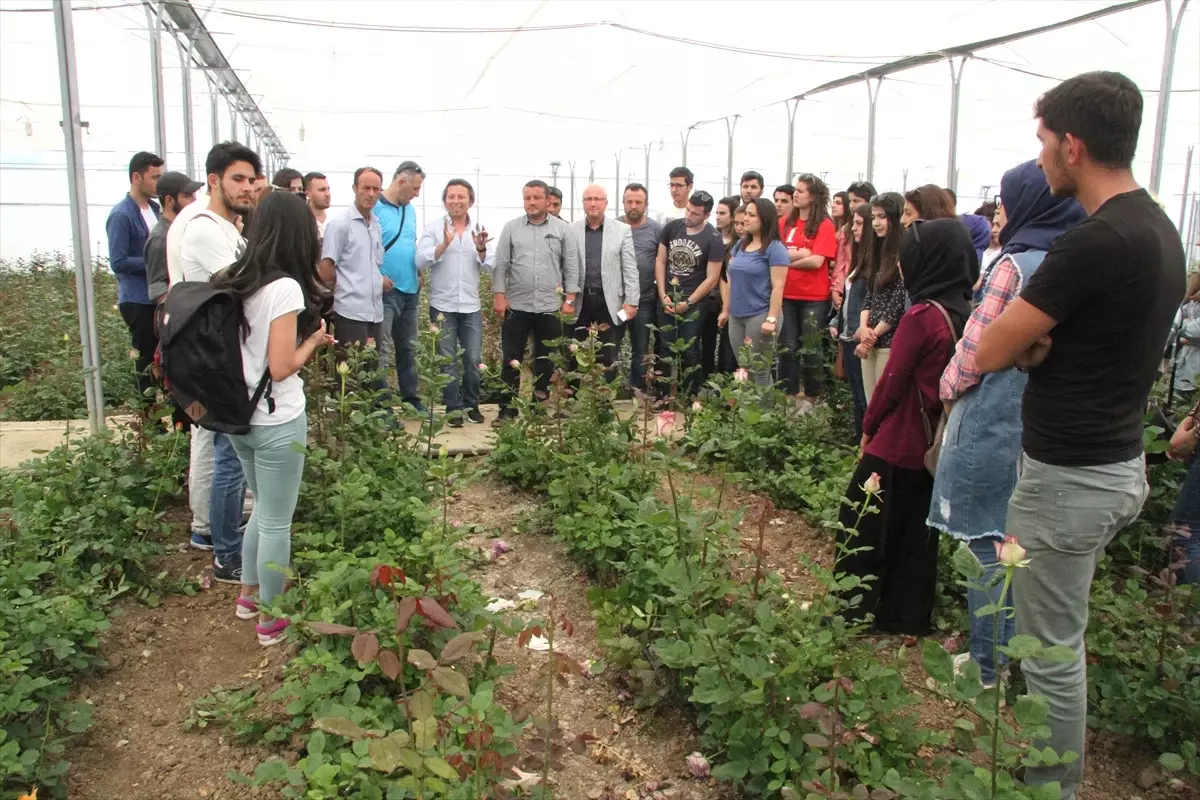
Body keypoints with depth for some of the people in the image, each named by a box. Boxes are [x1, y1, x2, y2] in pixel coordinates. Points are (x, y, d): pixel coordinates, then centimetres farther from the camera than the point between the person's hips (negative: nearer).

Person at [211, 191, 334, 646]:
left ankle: (249, 595, 38)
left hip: (239, 416, 8)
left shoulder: (236, 280, 5)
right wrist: (313, 340, -4)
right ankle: (271, 620, 20)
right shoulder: (285, 288, -18)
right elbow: (281, 368, -20)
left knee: (263, 509, 25)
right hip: (276, 421, -8)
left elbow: (254, 347, 12)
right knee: (276, 522, 7)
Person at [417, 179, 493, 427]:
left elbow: (488, 267, 2)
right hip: (442, 306, -2)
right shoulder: (433, 227, -2)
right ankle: (454, 408, 16)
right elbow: (420, 261, -13)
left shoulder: (479, 229, 6)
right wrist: (444, 244, -25)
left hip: (471, 306, 2)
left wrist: (481, 250, -17)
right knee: (448, 360, 6)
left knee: (474, 359, 6)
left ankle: (471, 404, 23)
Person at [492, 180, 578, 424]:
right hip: (517, 305, 0)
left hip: (550, 306, 0)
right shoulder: (511, 228, 4)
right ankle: (507, 409, 12)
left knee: (546, 361, 8)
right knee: (511, 360, 3)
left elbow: (571, 266, 4)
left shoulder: (562, 229, 3)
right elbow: (501, 264, 3)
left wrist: (569, 299, -2)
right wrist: (499, 295, -4)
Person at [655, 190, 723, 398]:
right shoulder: (671, 227, 0)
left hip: (694, 300, -3)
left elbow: (712, 278, -9)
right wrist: (663, 295, -3)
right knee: (667, 349, 6)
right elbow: (660, 262, 5)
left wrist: (688, 303, -11)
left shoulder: (713, 239, -9)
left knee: (689, 351, -3)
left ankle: (691, 397, 9)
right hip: (667, 298, 4)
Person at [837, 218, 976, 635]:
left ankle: (856, 611, 15)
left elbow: (893, 381, -16)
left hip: (897, 443, -7)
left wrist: (869, 427, -1)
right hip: (937, 445, 7)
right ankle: (909, 616, 25)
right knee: (918, 530, 16)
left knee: (863, 524, 7)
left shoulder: (922, 315, -21)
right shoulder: (966, 315, 1)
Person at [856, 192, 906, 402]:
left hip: (890, 341, -8)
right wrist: (863, 327, -2)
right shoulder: (878, 252, 15)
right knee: (872, 405, 12)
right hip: (871, 341, 8)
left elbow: (899, 303, -14)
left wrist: (873, 334, -8)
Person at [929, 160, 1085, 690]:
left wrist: (947, 389, 5)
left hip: (995, 427, -7)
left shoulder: (1018, 265, -15)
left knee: (988, 546, 4)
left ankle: (988, 662, 15)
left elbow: (976, 351, -13)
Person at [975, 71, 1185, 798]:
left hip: (1070, 478, -10)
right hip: (1120, 464, 10)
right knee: (1060, 634, 26)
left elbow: (988, 354, -20)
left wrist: (1021, 341, 0)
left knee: (1052, 649, 6)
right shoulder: (1159, 229, 7)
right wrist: (1036, 341, -6)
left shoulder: (1095, 242, -25)